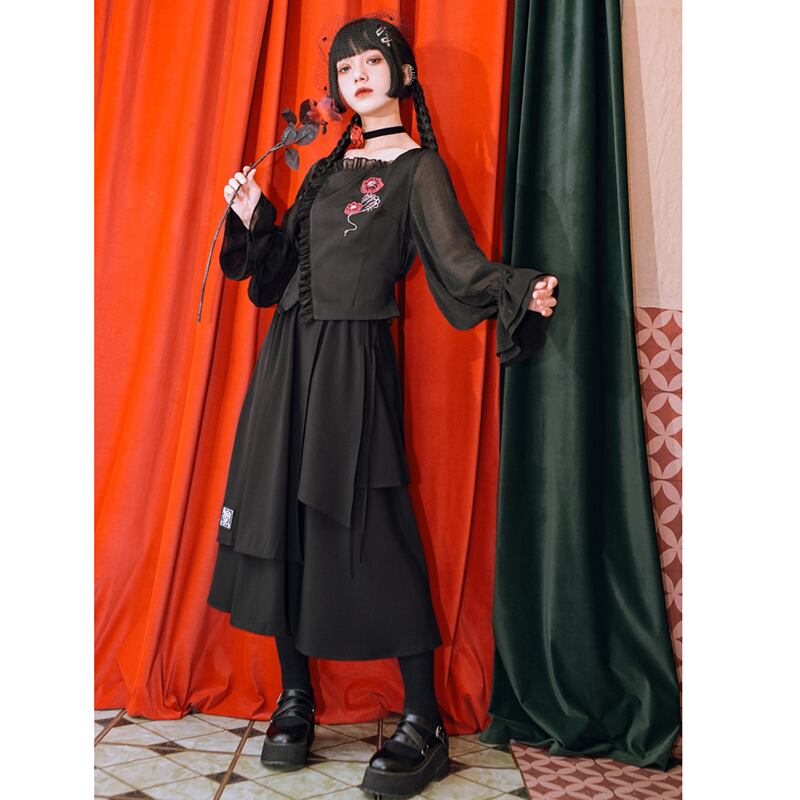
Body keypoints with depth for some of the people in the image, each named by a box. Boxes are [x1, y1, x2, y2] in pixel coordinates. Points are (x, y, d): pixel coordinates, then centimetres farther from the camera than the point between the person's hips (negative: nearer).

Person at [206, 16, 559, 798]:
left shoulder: (417, 168, 1)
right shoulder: (330, 167, 20)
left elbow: (460, 260, -12)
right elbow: (282, 263, 20)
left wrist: (521, 291, -28)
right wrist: (253, 218, 5)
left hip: (353, 361, -6)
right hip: (290, 355, 7)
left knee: (371, 530, -8)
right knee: (280, 516, 5)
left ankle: (423, 725, 7)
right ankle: (295, 697, 22)